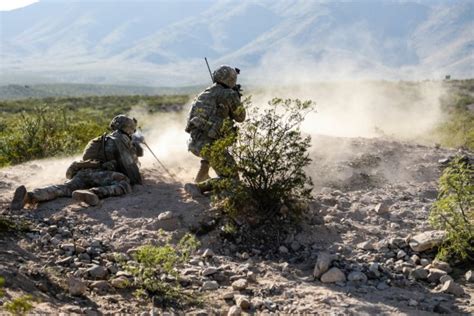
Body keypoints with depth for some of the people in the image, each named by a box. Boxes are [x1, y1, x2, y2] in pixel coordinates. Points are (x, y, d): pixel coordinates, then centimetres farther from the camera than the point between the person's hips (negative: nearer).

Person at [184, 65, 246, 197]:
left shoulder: (204, 93, 16)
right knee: (232, 178, 1)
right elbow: (240, 117, 10)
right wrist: (237, 98, 25)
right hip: (209, 145, -8)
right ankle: (198, 187, -16)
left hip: (193, 143, 8)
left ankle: (201, 176, 40)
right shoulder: (229, 94, -3)